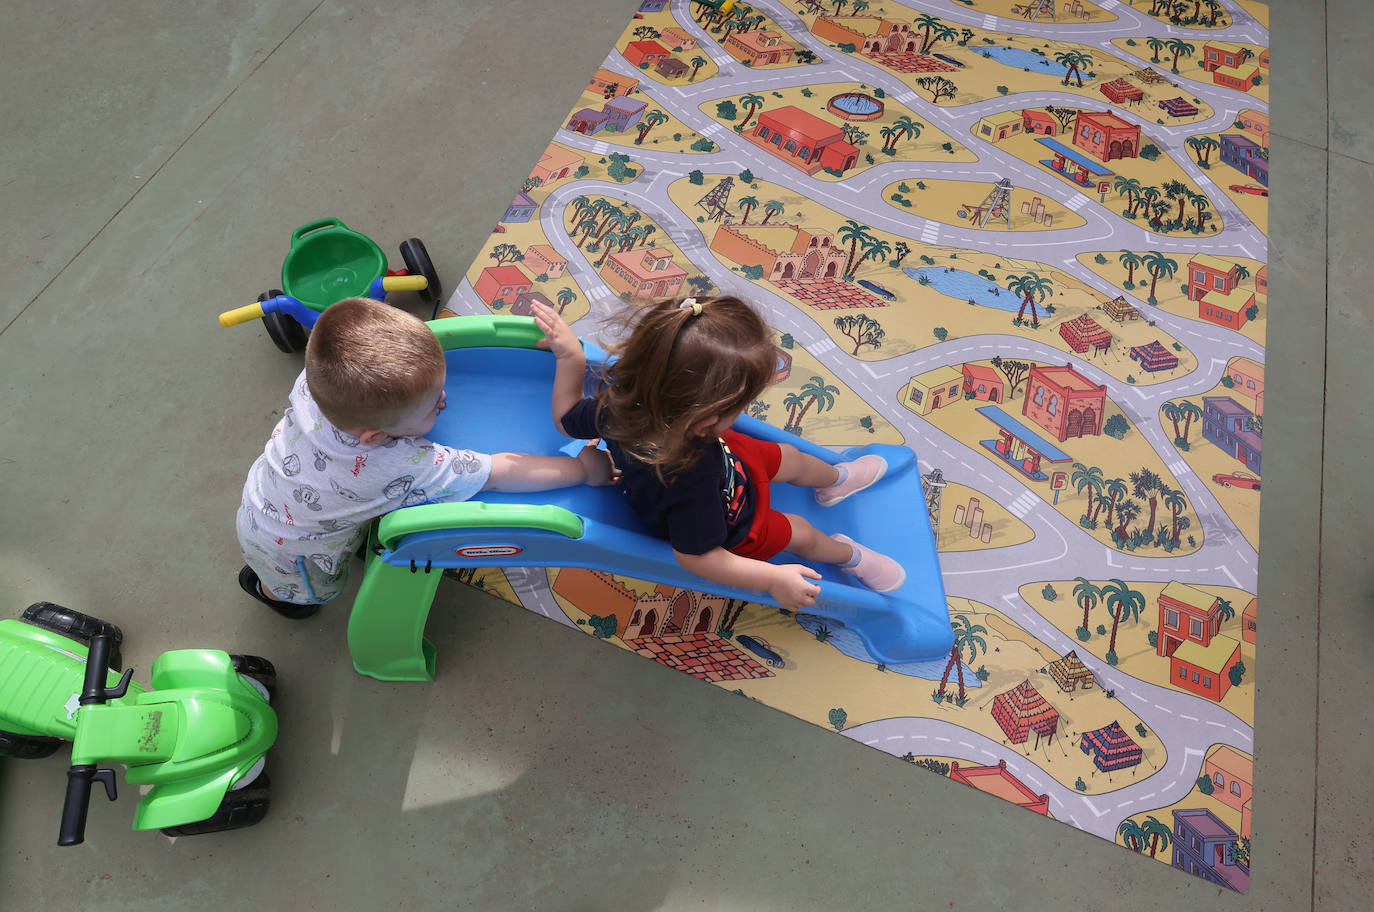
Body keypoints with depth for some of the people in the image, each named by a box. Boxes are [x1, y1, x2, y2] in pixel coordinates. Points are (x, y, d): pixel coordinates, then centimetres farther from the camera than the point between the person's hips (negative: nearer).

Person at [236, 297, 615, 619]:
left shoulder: (315, 377, -33)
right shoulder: (406, 467, -49)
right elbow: (499, 473, -39)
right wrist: (584, 469, -30)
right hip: (287, 550, -4)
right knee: (319, 589, 30)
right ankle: (264, 585, 60)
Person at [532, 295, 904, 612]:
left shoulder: (622, 392, -37)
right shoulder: (690, 482, -53)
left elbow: (569, 419, -15)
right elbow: (696, 555, -35)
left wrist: (570, 356, -20)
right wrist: (773, 578, -30)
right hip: (727, 529, -6)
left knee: (789, 457, 24)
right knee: (800, 532, 18)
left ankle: (836, 478, 59)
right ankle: (851, 556, 53)